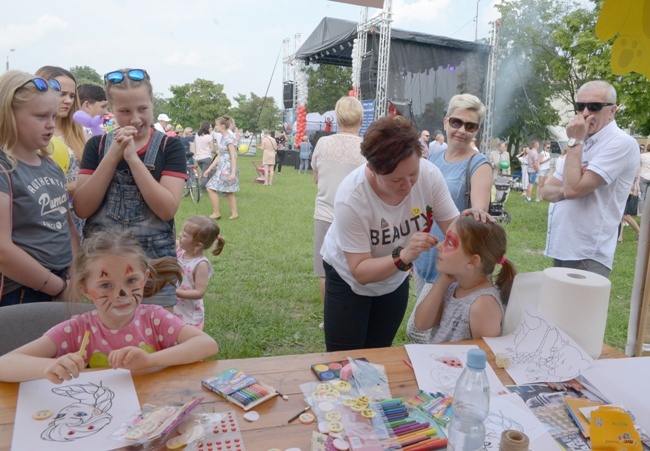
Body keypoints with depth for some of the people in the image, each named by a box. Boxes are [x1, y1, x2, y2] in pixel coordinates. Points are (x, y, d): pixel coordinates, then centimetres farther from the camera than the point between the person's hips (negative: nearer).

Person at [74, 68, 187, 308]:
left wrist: (132, 157, -19)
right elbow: (82, 209, -6)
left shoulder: (169, 147, -4)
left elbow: (167, 209, -16)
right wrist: (113, 155, -14)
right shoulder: (97, 145, 3)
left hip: (154, 261, -2)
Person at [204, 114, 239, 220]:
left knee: (211, 188, -7)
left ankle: (216, 213, 2)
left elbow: (233, 156, -19)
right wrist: (209, 169, 15)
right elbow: (219, 156, 15)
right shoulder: (223, 138, 13)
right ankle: (234, 213, 17)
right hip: (222, 168, 9)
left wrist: (233, 172, -25)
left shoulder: (229, 138, -15)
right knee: (229, 191, 12)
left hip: (227, 169, -9)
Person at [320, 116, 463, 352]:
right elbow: (360, 272, -30)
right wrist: (404, 256, -45)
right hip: (349, 278, -3)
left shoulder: (429, 175, -25)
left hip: (395, 279, 4)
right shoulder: (351, 198, -34)